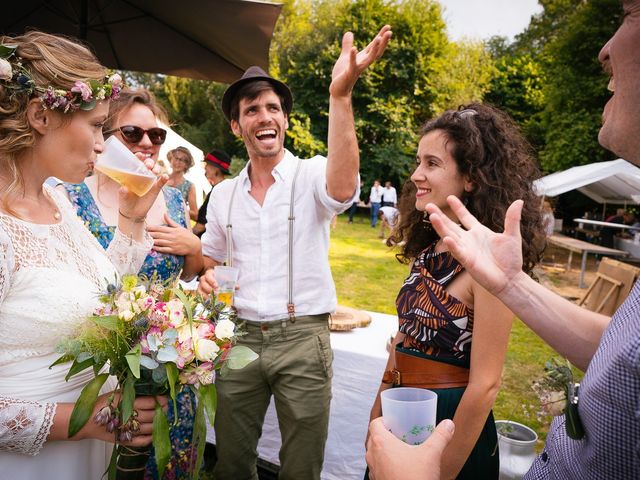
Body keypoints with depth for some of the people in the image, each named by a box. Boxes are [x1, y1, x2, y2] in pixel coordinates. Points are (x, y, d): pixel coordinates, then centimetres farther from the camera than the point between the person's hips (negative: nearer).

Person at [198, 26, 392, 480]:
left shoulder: (312, 175, -6)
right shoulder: (223, 194, 8)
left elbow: (342, 188, -31)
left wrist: (341, 94, -39)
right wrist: (207, 280, -3)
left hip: (302, 339, -3)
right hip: (239, 339, 4)